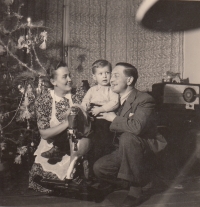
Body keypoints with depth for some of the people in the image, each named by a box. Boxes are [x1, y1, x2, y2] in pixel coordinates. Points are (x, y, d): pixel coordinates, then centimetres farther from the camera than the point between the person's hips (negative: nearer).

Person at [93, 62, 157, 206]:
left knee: (127, 137, -35)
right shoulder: (118, 100, 7)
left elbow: (137, 126, -36)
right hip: (125, 151, 7)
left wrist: (114, 119, -19)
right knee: (99, 168, -13)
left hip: (144, 151, -6)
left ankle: (136, 189, -19)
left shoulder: (145, 100, -17)